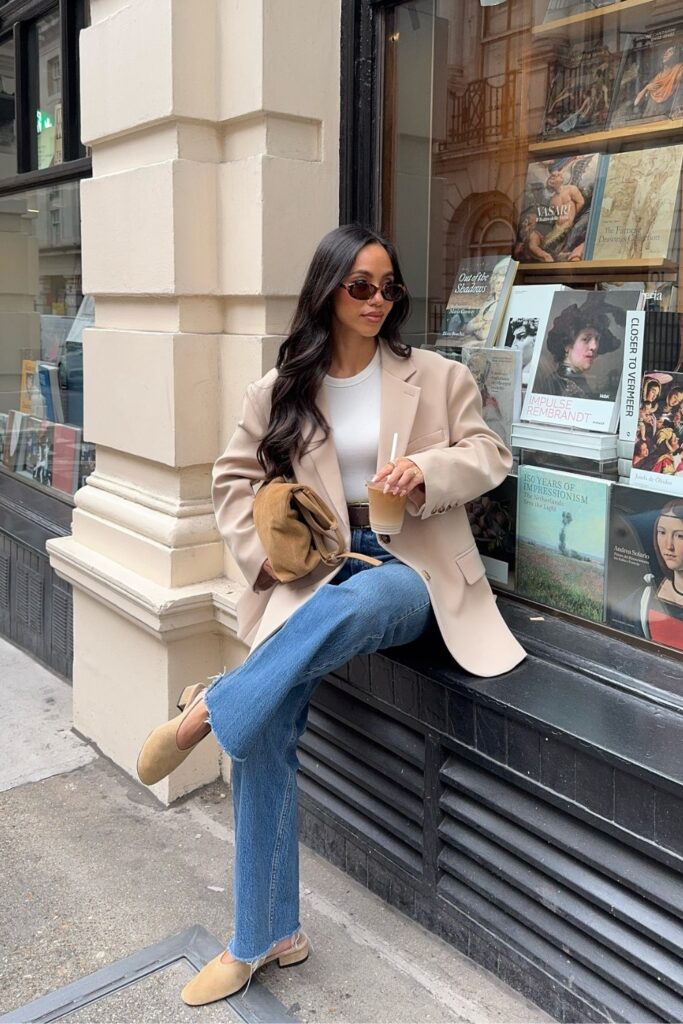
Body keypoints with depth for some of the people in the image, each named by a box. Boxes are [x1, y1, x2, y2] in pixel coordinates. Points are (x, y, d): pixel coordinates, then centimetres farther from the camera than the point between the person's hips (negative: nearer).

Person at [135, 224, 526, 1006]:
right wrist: (264, 553, -4)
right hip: (315, 570, 1)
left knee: (349, 605, -41)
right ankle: (264, 936, -2)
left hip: (409, 570, -1)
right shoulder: (282, 388, 7)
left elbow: (490, 455, 7)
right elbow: (233, 479, 12)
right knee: (265, 731, -18)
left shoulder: (435, 376, 5)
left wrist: (427, 471, -14)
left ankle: (209, 711, -19)